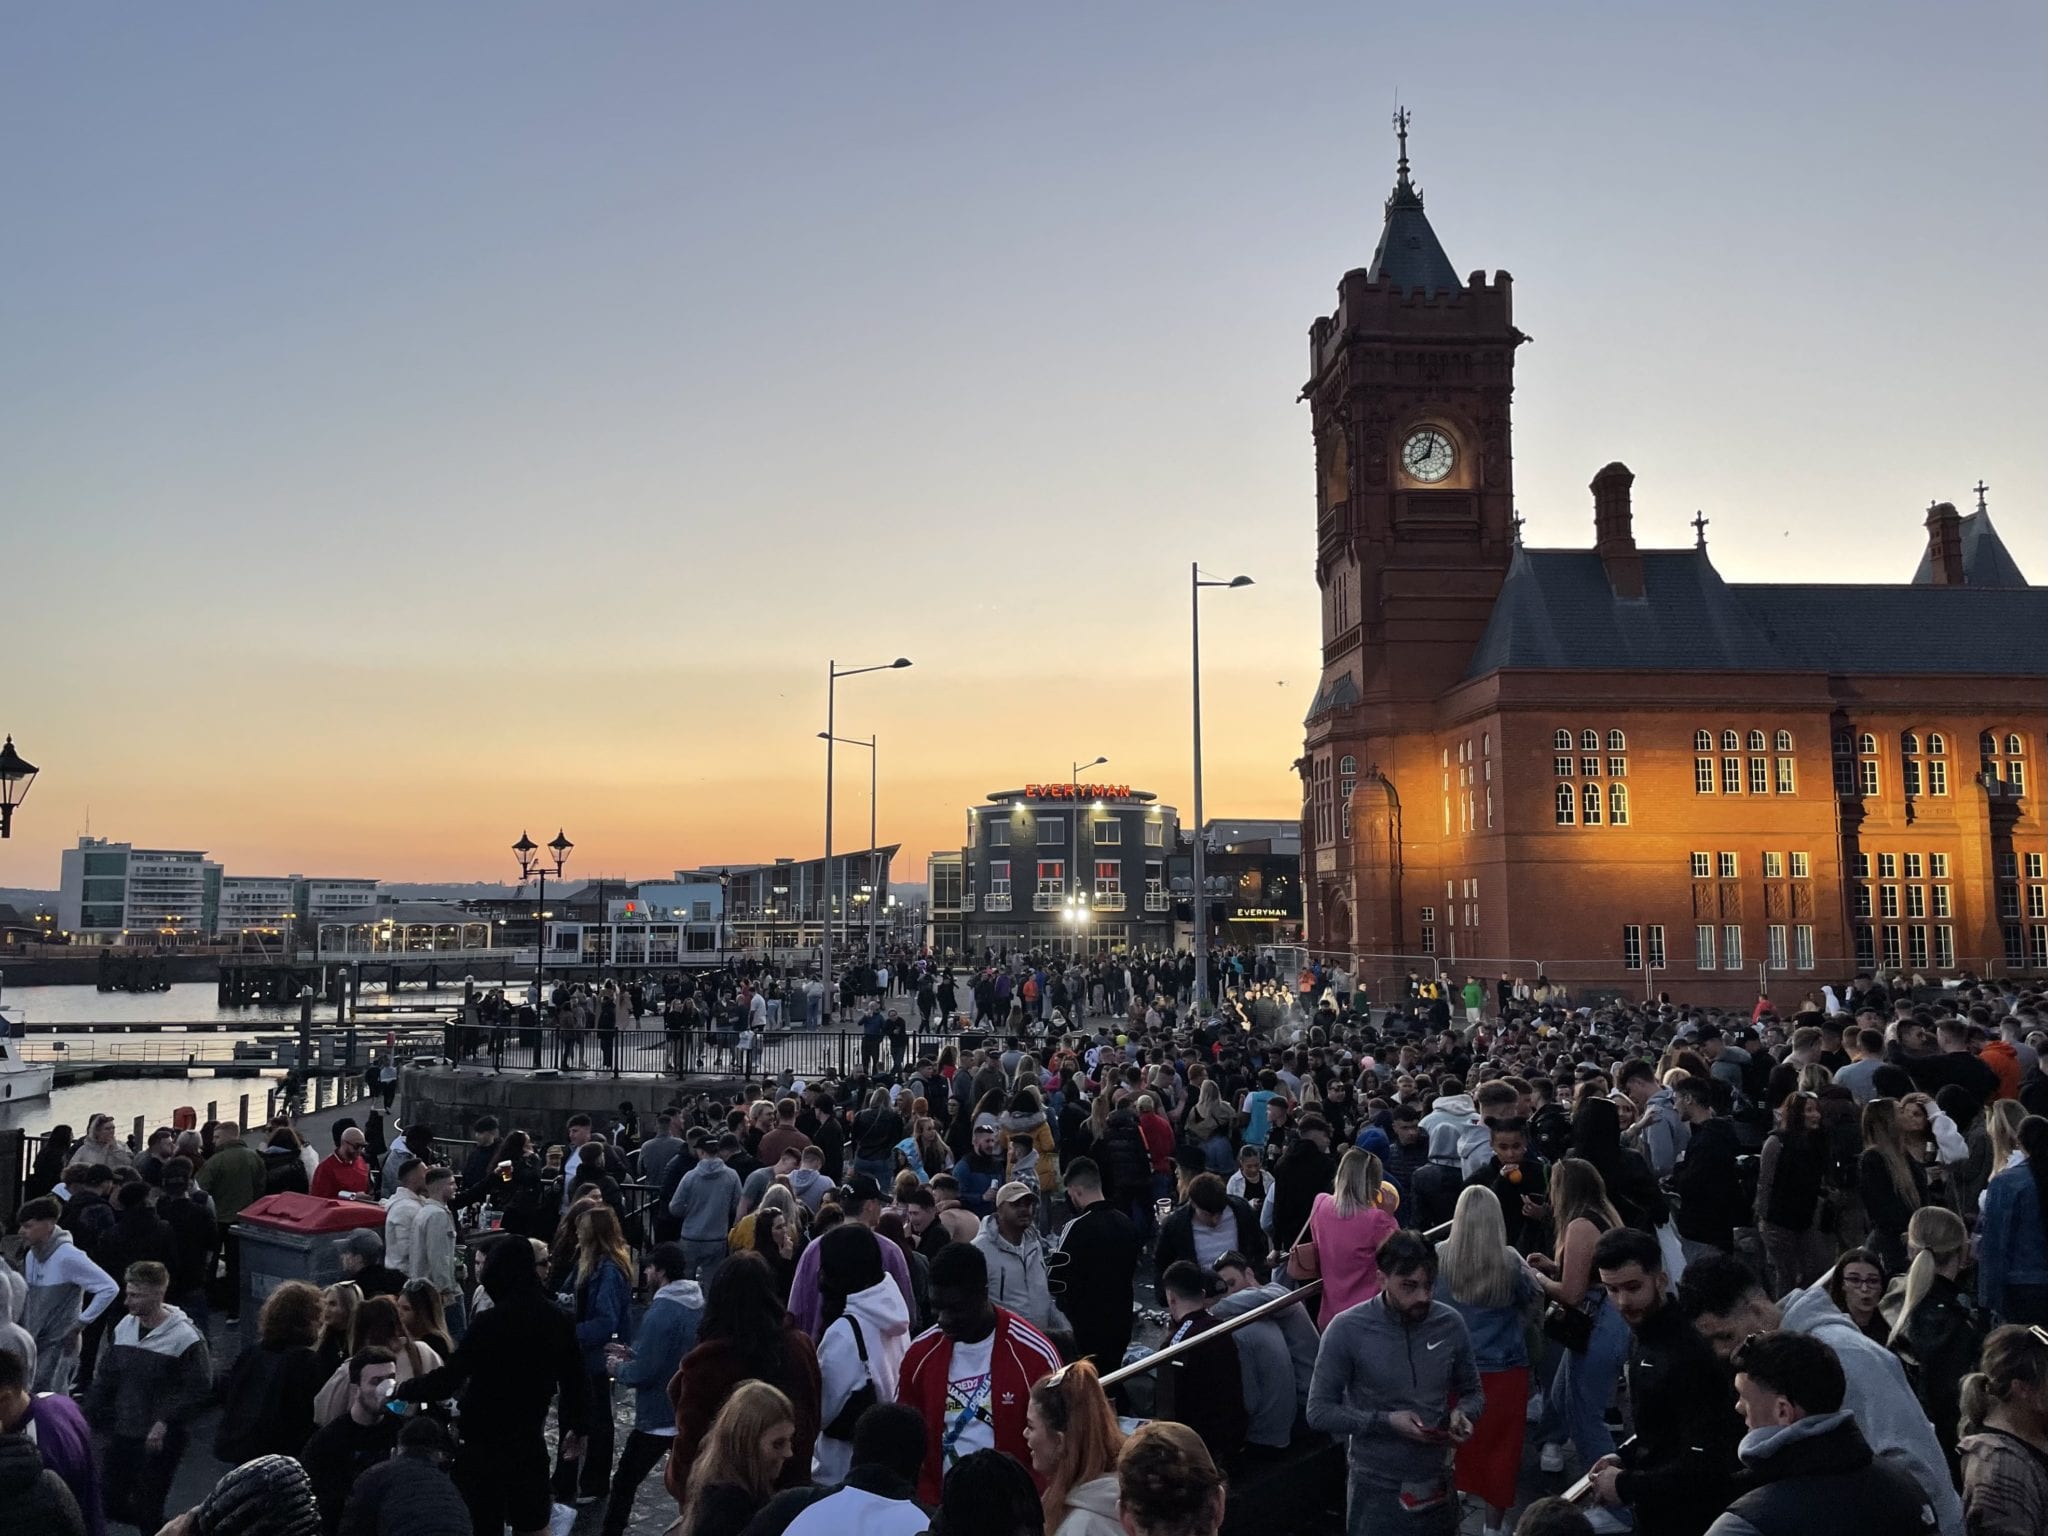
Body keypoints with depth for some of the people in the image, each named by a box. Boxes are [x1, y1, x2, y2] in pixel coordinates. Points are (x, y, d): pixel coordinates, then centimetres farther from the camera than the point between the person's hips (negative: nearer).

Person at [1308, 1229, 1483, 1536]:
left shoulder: (1450, 1323, -6)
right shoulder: (1347, 1329, -16)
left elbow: (1472, 1392, 9)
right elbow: (1319, 1412, -12)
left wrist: (1462, 1414, -12)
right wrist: (1386, 1421, -21)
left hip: (1438, 1481, 4)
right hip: (1376, 1487, -3)